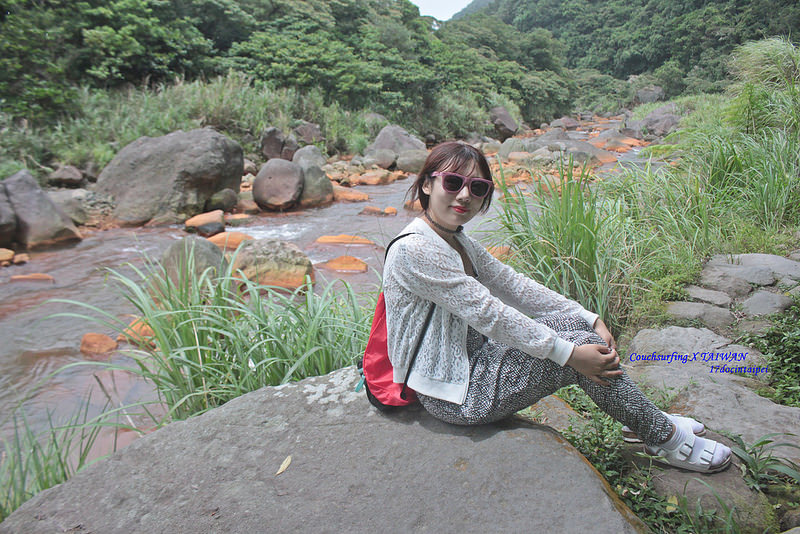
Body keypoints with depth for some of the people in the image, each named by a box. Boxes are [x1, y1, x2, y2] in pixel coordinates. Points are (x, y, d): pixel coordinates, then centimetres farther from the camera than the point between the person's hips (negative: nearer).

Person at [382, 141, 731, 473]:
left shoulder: (457, 242, 7)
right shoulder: (414, 250, -23)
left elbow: (514, 285, 6)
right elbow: (488, 314, -25)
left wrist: (590, 320, -1)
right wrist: (569, 353, -21)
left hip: (467, 362, 9)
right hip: (453, 395, -9)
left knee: (572, 323, 3)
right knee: (583, 346, -12)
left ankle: (647, 419, 20)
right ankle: (667, 440, 10)